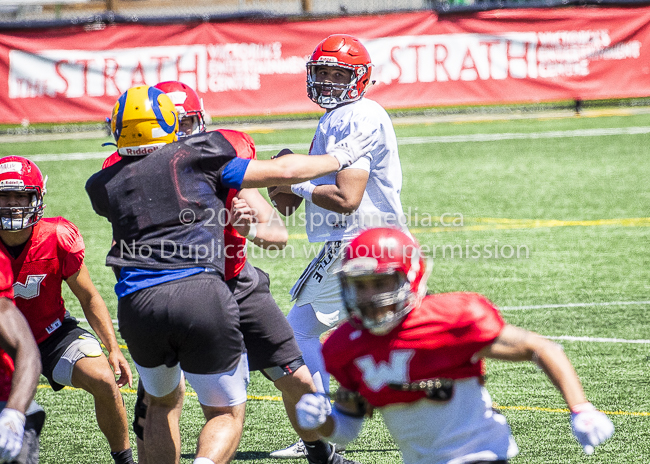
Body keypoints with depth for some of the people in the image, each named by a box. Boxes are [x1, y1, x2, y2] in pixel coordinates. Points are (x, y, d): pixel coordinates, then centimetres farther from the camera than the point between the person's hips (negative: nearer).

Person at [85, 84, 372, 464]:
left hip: (137, 305, 3)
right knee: (227, 414, 9)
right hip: (200, 294, -3)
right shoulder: (198, 157, 11)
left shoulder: (107, 185, 16)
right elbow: (283, 172, 17)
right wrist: (338, 158, 32)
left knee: (163, 402, 28)